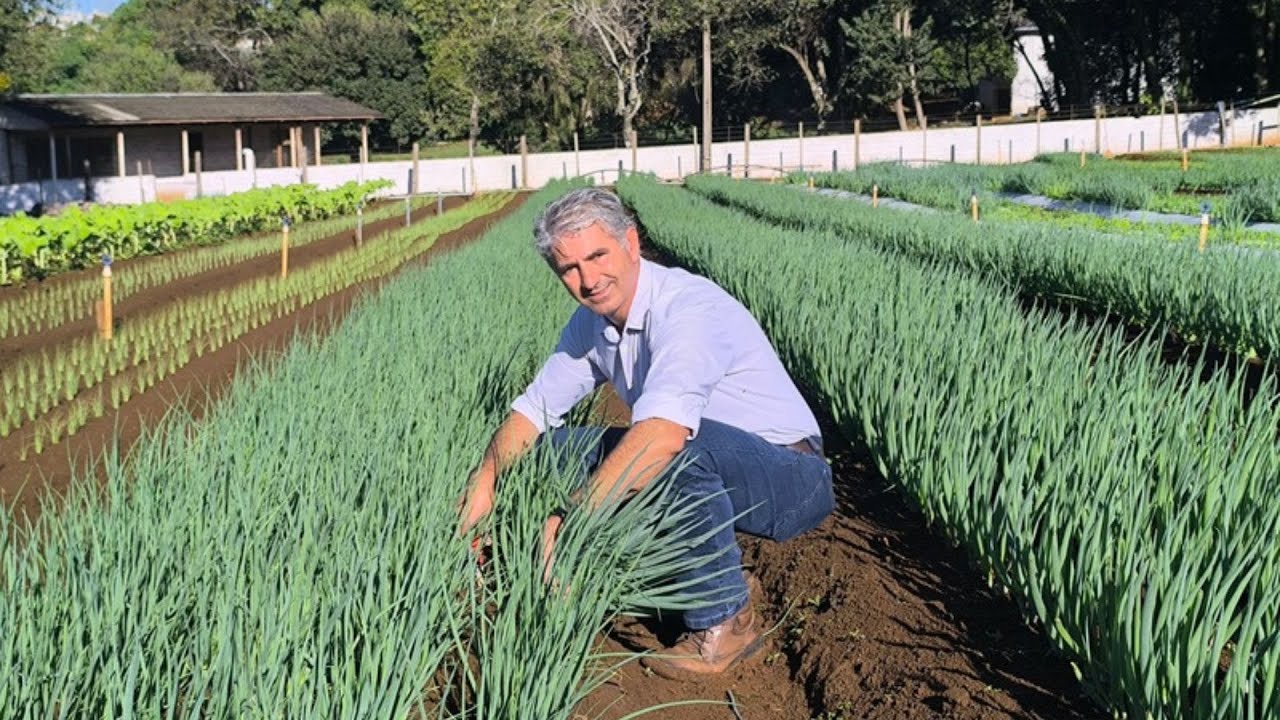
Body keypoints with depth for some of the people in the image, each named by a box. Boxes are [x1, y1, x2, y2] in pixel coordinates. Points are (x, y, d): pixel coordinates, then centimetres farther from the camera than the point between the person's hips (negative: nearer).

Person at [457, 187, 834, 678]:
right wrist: (484, 480, -9)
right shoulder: (591, 322, 3)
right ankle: (718, 572, 8)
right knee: (553, 448, 2)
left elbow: (664, 433, -41)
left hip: (790, 480, -8)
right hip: (709, 476, 9)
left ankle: (725, 619, -14)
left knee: (685, 446, -39)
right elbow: (533, 410, 9)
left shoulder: (688, 307, -26)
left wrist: (569, 519, -41)